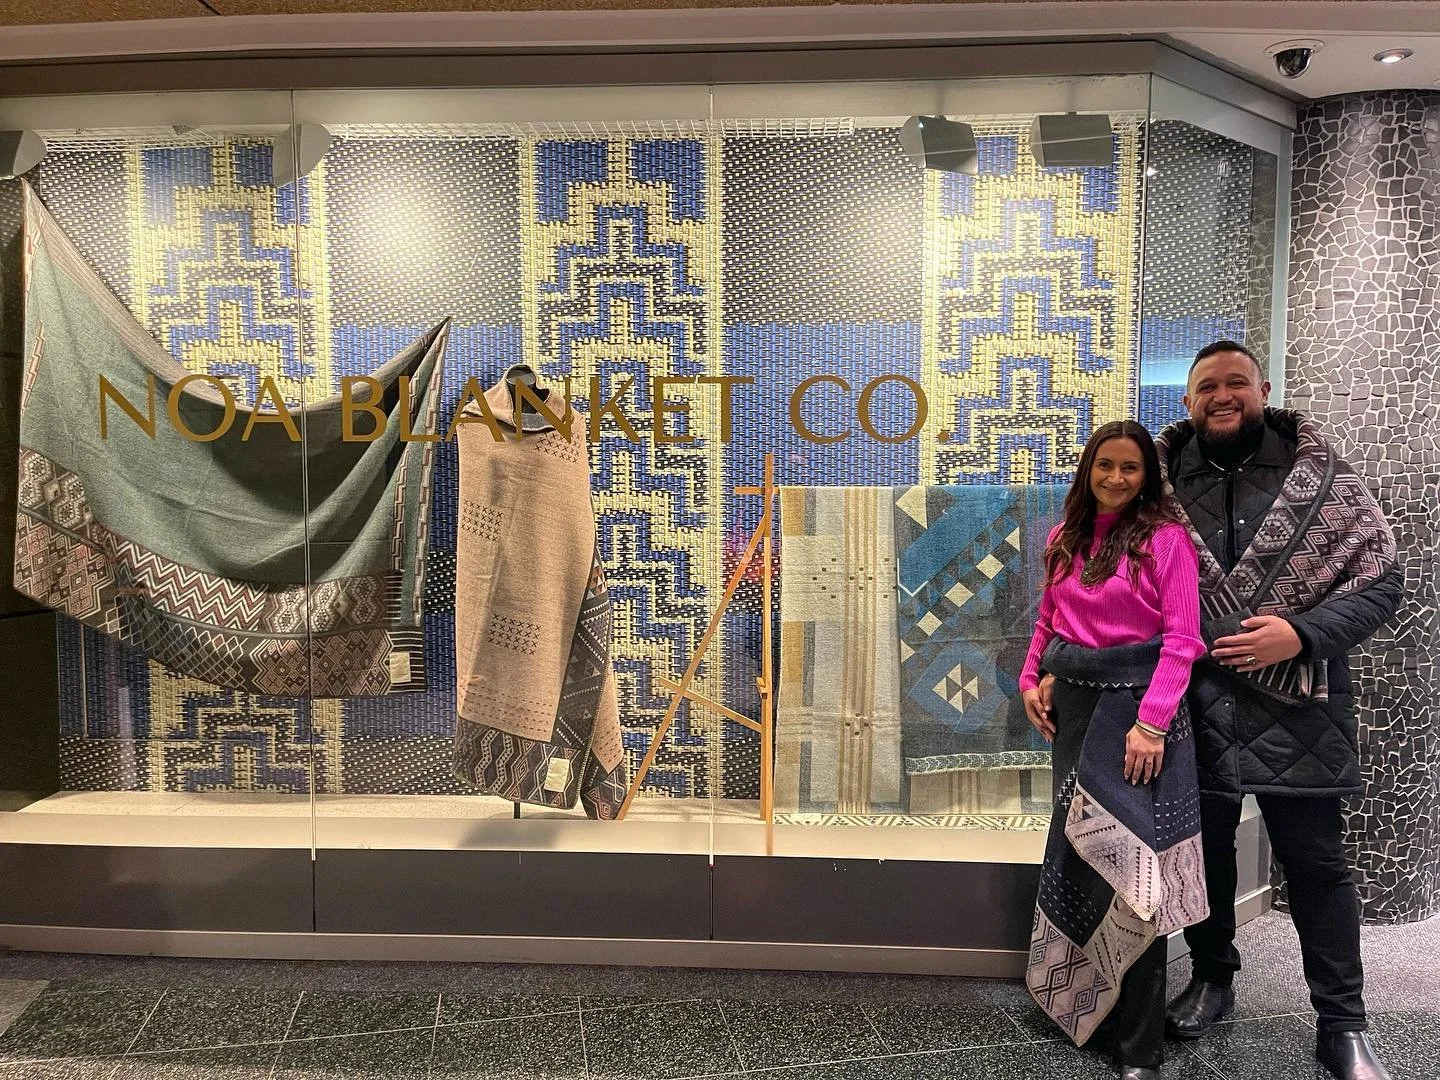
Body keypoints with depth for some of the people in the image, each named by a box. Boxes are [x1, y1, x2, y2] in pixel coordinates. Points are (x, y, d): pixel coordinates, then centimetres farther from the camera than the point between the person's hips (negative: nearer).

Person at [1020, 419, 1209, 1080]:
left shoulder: (1165, 538, -6)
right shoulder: (1064, 539, 9)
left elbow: (1182, 638, -11)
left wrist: (1151, 721, -18)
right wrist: (1030, 679, 2)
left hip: (1136, 703, -5)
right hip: (1072, 703, 5)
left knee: (1127, 859, -5)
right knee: (1076, 847, 14)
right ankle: (1080, 999, 33)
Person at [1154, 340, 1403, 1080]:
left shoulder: (1324, 481, -2)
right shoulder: (1163, 488, 3)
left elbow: (1381, 582, -3)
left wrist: (1301, 635, -19)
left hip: (1295, 710, -2)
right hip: (1194, 705, 2)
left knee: (1315, 863, 8)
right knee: (1203, 851, 15)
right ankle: (1212, 978, 37)